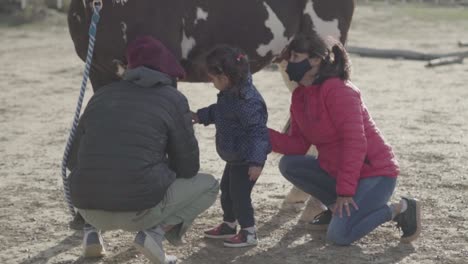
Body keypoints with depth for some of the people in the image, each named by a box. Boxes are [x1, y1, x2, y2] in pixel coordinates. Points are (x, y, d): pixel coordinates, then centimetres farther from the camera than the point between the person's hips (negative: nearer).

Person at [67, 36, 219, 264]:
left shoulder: (102, 95, 13)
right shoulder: (173, 100, 1)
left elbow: (74, 161, 18)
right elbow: (188, 168, 4)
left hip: (88, 206, 5)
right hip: (140, 209, -4)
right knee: (208, 185, 21)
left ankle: (92, 230, 13)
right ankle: (156, 231, -3)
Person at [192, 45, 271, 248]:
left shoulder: (247, 101, -31)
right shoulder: (230, 94, 0)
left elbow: (257, 132, -31)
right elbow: (218, 111, 22)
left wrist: (256, 162, -33)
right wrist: (200, 116, 22)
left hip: (246, 160, -10)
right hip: (235, 157, 10)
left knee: (240, 193, -2)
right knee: (226, 189, 20)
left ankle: (248, 233, 11)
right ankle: (228, 225, 36)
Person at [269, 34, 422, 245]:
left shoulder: (338, 90, -20)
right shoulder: (300, 95, 7)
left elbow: (355, 142, -25)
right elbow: (298, 144, 2)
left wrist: (345, 191, -26)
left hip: (374, 173, -8)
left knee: (339, 235, -22)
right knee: (288, 164, -4)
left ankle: (399, 210, -2)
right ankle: (335, 208, 7)